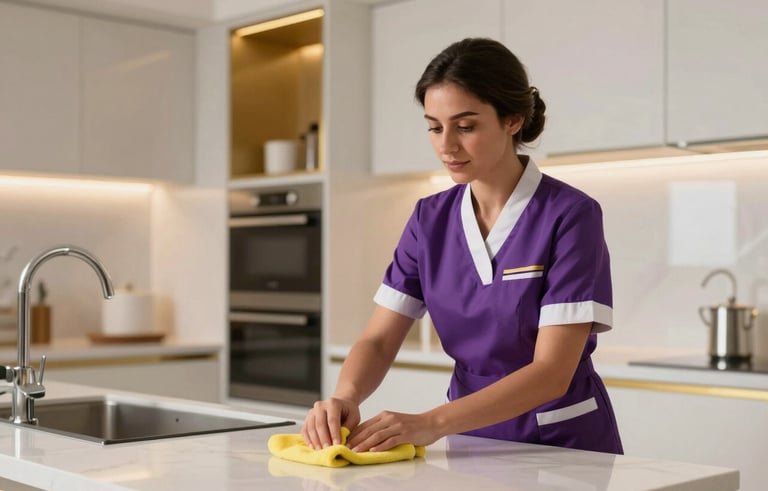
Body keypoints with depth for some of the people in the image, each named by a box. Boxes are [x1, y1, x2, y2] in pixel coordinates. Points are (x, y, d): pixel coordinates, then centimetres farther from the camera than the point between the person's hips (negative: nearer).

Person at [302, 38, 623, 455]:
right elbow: (378, 339, 0)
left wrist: (432, 423, -29)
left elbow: (552, 371, -18)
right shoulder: (430, 219, 3)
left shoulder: (570, 216, -12)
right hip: (475, 443, 3)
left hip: (566, 448, -3)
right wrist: (345, 397, -21)